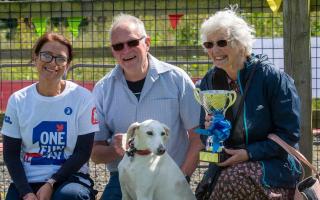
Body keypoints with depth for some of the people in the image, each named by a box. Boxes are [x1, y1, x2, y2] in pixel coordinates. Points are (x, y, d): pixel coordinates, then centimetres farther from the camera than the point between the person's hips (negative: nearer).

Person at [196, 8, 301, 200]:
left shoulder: (272, 77, -8)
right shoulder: (209, 82, 8)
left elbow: (289, 134, -9)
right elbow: (205, 139, 14)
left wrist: (249, 153, -15)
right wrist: (209, 130, -9)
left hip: (273, 166, -4)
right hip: (226, 167, 4)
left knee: (232, 179, -32)